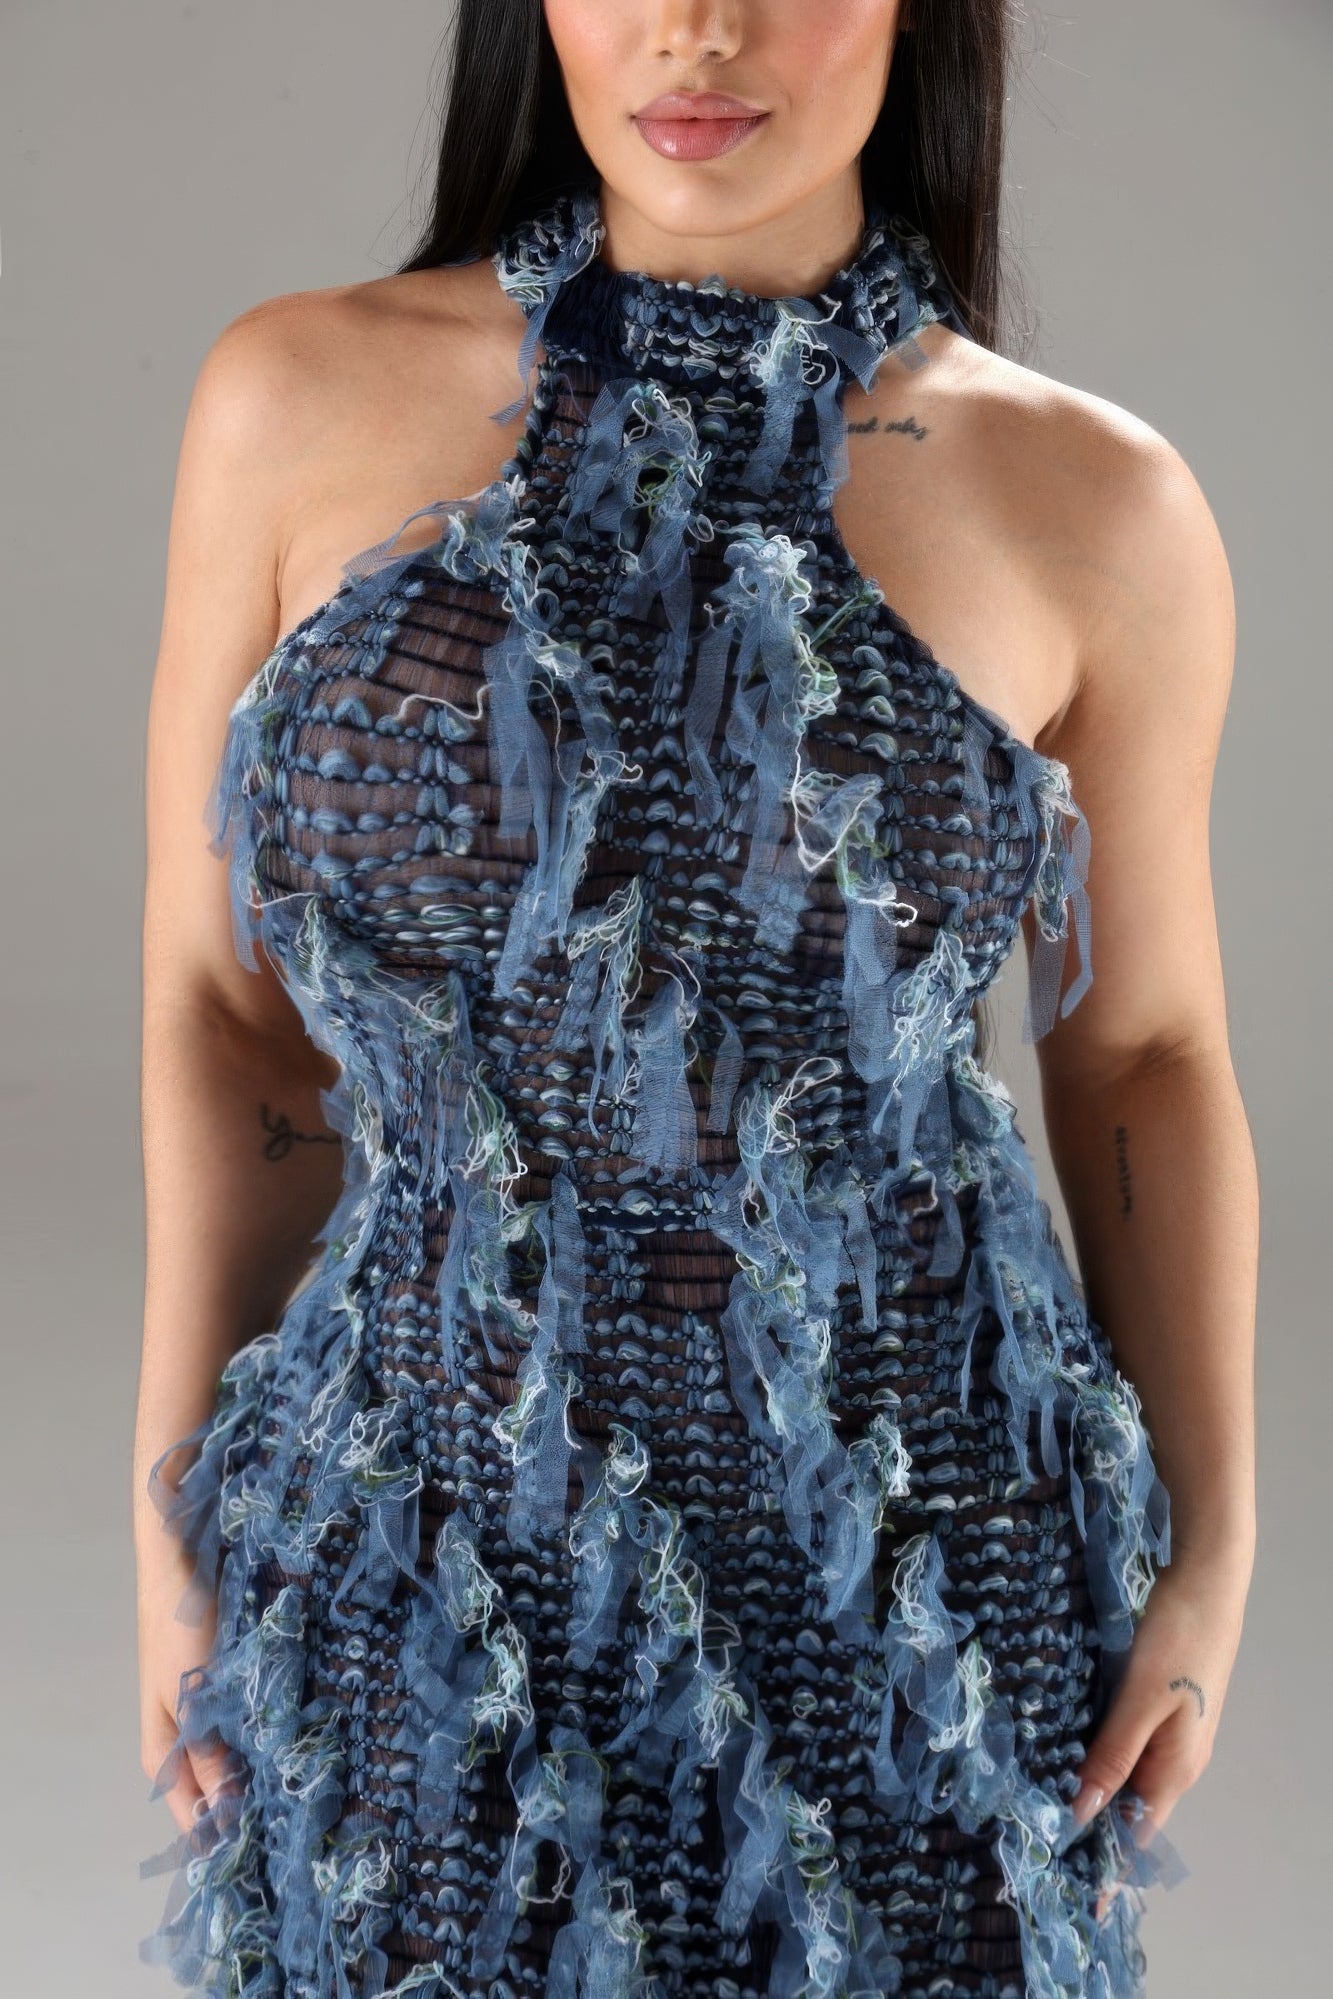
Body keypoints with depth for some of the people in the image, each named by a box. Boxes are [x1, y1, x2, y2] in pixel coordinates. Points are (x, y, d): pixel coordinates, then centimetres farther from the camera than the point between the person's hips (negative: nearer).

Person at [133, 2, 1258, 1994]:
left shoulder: (1098, 507, -7)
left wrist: (1213, 1549, 1)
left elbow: (1147, 1050, 4)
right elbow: (222, 996, 1)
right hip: (424, 1534, 1)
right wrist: (176, 1510, 3)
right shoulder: (299, 401, -6)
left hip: (913, 1547, 0)